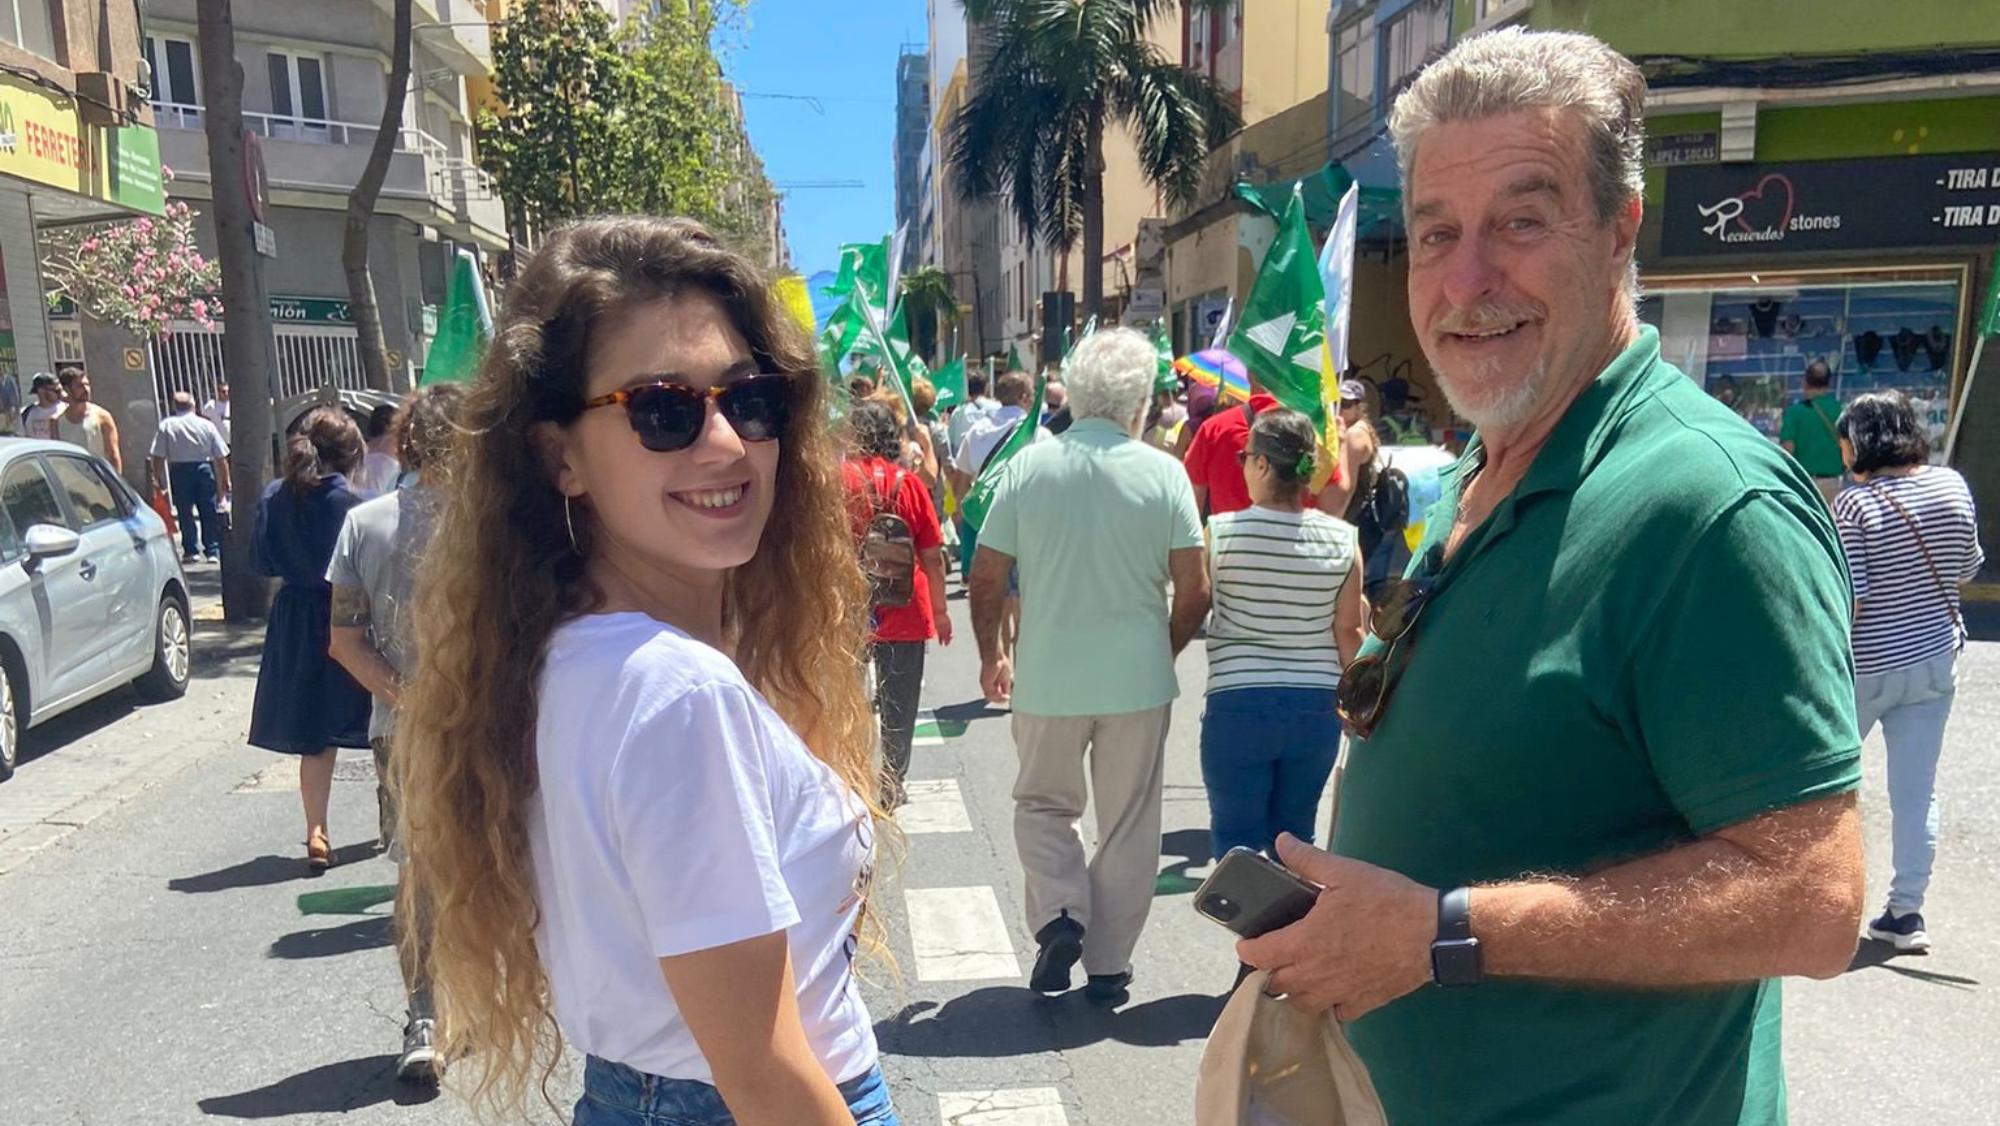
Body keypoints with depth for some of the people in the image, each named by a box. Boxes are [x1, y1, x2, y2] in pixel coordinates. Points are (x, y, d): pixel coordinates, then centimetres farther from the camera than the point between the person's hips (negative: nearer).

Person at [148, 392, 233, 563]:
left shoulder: (166, 425, 1)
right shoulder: (207, 425, 4)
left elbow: (158, 456, -4)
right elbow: (221, 457, 3)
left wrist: (156, 479, 2)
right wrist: (225, 481, 8)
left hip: (179, 470, -1)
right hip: (204, 468, 1)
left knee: (185, 512, 6)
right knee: (209, 512, 6)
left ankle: (191, 550, 5)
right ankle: (213, 551, 6)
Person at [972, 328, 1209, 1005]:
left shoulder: (1028, 466, -6)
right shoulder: (1163, 472, -7)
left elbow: (986, 580, -4)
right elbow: (1193, 590, -6)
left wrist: (990, 657, 12)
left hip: (1048, 679, 0)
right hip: (1138, 681, 0)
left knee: (1043, 804, 22)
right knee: (1127, 825, 14)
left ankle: (1058, 915, 3)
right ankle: (1108, 963, 21)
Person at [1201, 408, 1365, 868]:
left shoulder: (1219, 533, -11)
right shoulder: (1342, 539, -4)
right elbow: (1348, 632, 1)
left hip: (1237, 706, -3)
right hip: (1315, 708, 3)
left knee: (1235, 839, 9)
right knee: (1295, 836, 18)